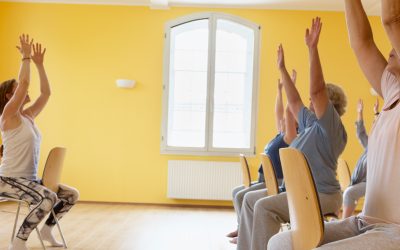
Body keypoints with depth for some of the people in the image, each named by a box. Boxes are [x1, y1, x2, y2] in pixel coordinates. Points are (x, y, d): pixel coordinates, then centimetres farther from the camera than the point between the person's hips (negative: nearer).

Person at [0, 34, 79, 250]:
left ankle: (47, 228, 19)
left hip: (30, 179, 9)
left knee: (72, 195, 5)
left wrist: (39, 63, 12)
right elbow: (24, 82, -20)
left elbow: (46, 92, 12)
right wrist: (26, 56, -12)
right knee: (49, 198, -33)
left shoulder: (28, 116, 11)